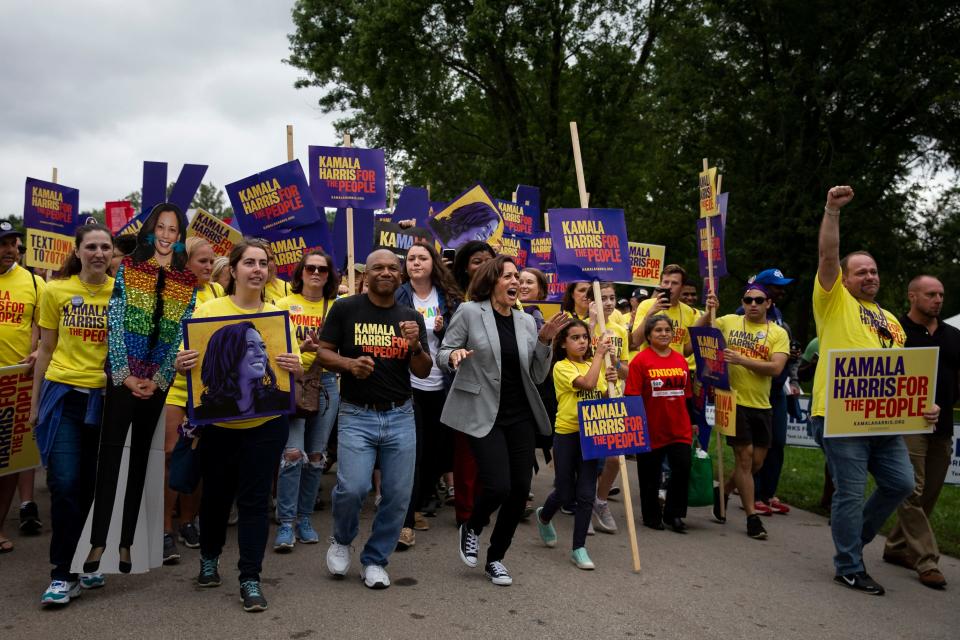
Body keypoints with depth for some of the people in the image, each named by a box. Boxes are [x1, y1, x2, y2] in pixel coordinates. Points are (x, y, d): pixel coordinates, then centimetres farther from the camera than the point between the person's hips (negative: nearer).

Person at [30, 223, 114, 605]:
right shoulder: (55, 291, 1)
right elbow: (46, 349, 6)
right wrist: (35, 401, 7)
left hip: (105, 397, 0)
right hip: (63, 394, 0)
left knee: (92, 486, 8)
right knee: (65, 484, -7)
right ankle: (63, 574, 5)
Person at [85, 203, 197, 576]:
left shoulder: (188, 281, 5)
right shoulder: (128, 267, 2)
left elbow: (182, 336, 3)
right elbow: (114, 322, -3)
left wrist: (157, 379, -6)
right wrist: (124, 374, -10)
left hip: (159, 380, 2)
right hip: (122, 375, -1)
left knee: (141, 455, 8)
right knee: (110, 453, -3)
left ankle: (127, 541, 15)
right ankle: (98, 541, 5)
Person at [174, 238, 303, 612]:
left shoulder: (278, 315, 1)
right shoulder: (208, 310, -4)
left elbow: (297, 368, 3)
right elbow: (188, 363, -4)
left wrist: (295, 367, -19)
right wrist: (182, 366, -26)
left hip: (265, 423, 0)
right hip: (218, 422, 0)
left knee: (255, 500, 5)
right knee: (215, 494, 16)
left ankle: (250, 579, 16)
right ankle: (209, 558, 41)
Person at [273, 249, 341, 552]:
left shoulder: (336, 307, 9)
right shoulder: (285, 304, 4)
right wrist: (302, 347, -20)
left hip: (326, 382, 3)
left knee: (316, 456, 8)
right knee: (293, 453, -13)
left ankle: (304, 518, 21)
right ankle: (285, 523, -2)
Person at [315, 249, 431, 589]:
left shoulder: (412, 318, 9)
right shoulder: (345, 309, 1)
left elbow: (423, 372, 8)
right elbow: (323, 353, 1)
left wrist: (416, 345, -13)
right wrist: (350, 364, -18)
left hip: (400, 416, 3)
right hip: (357, 415, -3)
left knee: (398, 495, 4)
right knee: (352, 488, -14)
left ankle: (375, 559, 26)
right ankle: (341, 540, 20)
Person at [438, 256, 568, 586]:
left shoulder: (527, 321, 8)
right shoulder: (470, 312, -4)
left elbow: (537, 376, 8)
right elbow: (442, 357, -2)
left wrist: (544, 341, -6)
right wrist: (454, 355, -24)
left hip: (519, 416, 5)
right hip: (483, 415, -5)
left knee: (520, 489, 3)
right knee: (498, 486, -15)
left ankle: (496, 558, 25)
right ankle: (471, 528, 21)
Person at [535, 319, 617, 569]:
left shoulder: (594, 365, 9)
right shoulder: (561, 367, -9)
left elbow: (604, 398, 9)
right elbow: (587, 383, -26)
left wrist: (610, 382, -10)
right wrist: (599, 354, -18)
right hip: (567, 434, -4)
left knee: (586, 494, 2)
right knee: (565, 493, 6)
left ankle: (579, 549, 13)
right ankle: (543, 517, 39)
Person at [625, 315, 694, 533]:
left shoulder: (681, 360, 7)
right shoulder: (640, 360, -9)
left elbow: (688, 395, 15)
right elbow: (632, 397, -10)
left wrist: (692, 422, 16)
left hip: (679, 429, 4)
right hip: (651, 430, -3)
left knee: (683, 468, -6)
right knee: (650, 475, 9)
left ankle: (673, 514, 16)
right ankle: (652, 516, 30)